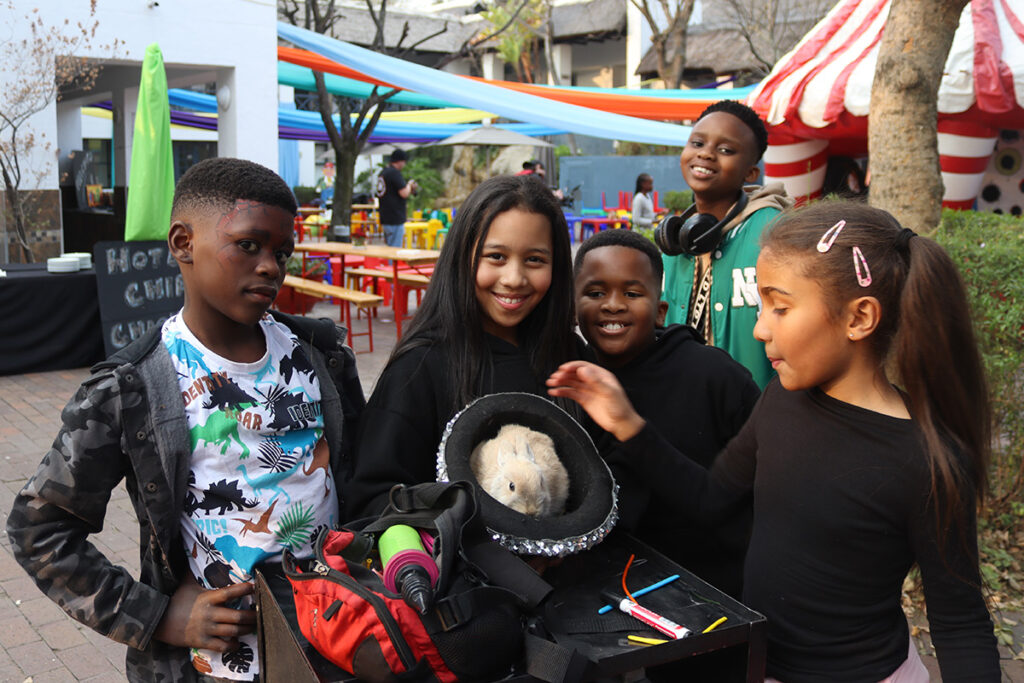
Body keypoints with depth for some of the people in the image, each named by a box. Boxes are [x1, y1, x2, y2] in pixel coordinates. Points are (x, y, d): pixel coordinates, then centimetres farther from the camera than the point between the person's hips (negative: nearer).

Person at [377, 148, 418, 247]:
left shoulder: (382, 173, 16)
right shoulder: (395, 173, -14)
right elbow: (404, 194, -19)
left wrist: (410, 190, 16)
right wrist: (409, 184, 1)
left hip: (385, 219, 10)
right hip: (395, 220, -10)